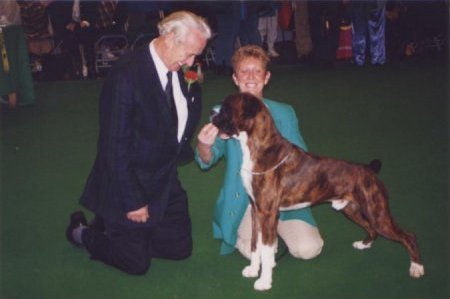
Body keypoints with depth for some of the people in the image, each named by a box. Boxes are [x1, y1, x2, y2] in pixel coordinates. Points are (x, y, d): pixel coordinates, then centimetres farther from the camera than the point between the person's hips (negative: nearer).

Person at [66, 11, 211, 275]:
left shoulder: (179, 72, -1)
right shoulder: (127, 73, -24)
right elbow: (115, 144, -23)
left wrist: (194, 89, -7)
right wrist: (132, 202, -19)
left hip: (165, 184, 8)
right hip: (130, 184, -7)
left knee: (181, 249, 13)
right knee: (137, 263, 3)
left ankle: (120, 227, 31)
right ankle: (83, 232, 28)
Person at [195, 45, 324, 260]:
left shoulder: (283, 113, 2)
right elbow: (207, 161, -10)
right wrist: (204, 145, -34)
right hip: (242, 200, -1)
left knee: (308, 249, -15)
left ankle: (275, 226, 16)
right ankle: (241, 232, 12)